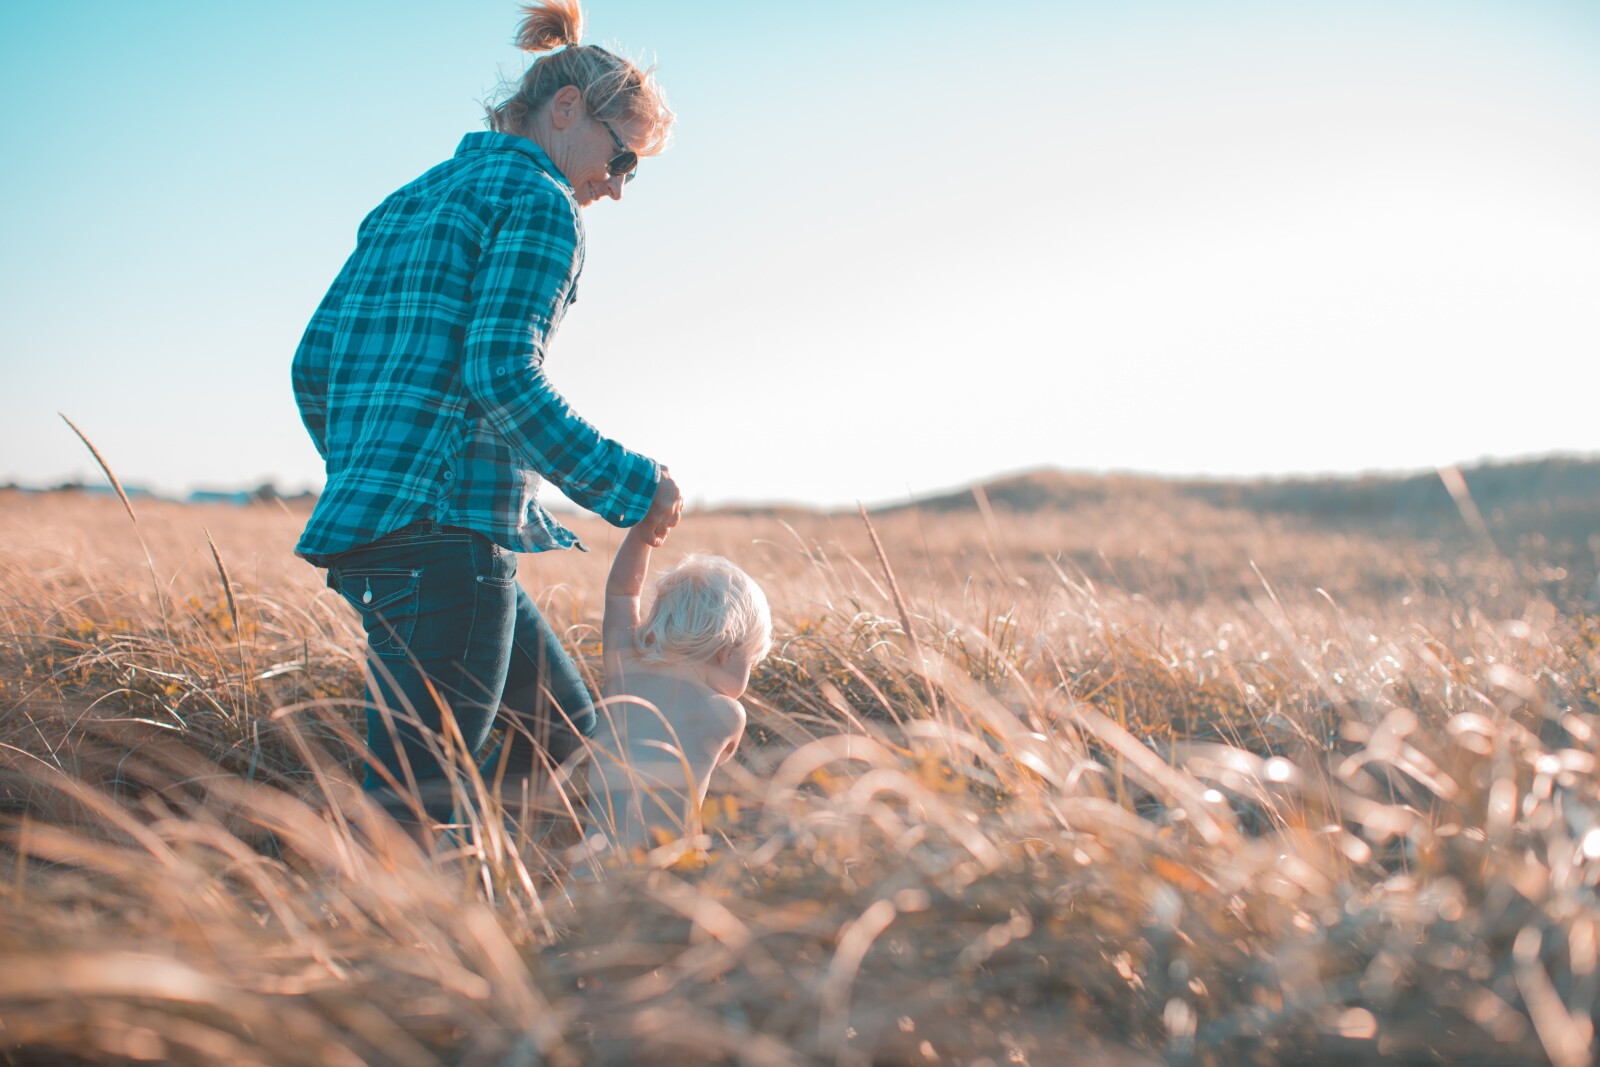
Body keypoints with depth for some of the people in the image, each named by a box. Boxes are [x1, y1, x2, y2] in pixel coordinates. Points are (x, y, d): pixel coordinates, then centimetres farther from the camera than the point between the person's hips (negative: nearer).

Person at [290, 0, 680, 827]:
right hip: (447, 527, -9)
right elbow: (501, 375, -16)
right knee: (417, 799, -8)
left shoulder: (405, 204, 23)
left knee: (564, 729, 16)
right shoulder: (538, 201, -3)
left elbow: (314, 363, 21)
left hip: (365, 520, 10)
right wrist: (631, 487, -11)